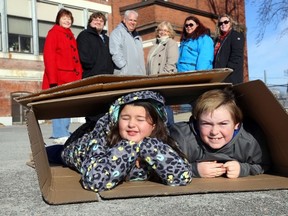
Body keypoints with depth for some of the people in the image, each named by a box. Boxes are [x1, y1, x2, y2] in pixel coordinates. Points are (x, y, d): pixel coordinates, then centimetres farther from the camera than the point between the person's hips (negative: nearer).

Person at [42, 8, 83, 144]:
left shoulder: (70, 36, 22)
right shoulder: (53, 33, -1)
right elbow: (49, 56, -11)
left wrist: (79, 76, 11)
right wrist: (53, 79, -19)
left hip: (71, 77, 8)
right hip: (58, 78, -8)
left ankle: (64, 134, 13)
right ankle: (60, 135, -6)